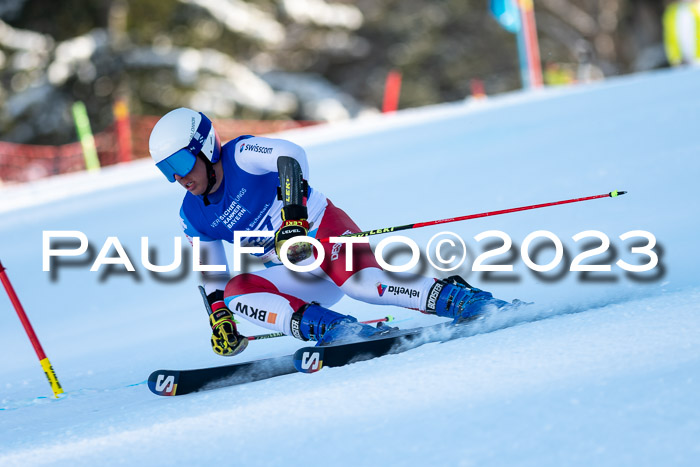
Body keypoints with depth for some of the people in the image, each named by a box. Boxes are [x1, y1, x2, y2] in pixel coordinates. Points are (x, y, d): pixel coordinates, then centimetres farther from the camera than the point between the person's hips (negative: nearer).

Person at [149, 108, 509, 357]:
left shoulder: (241, 156, -11)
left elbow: (290, 155, -31)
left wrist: (293, 217, -41)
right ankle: (336, 330, -33)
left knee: (359, 281, -37)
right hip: (297, 276, 7)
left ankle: (460, 299, -34)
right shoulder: (194, 217, 8)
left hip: (323, 228, -7)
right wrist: (219, 319, 8)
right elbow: (212, 277, 19)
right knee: (235, 291, -21)